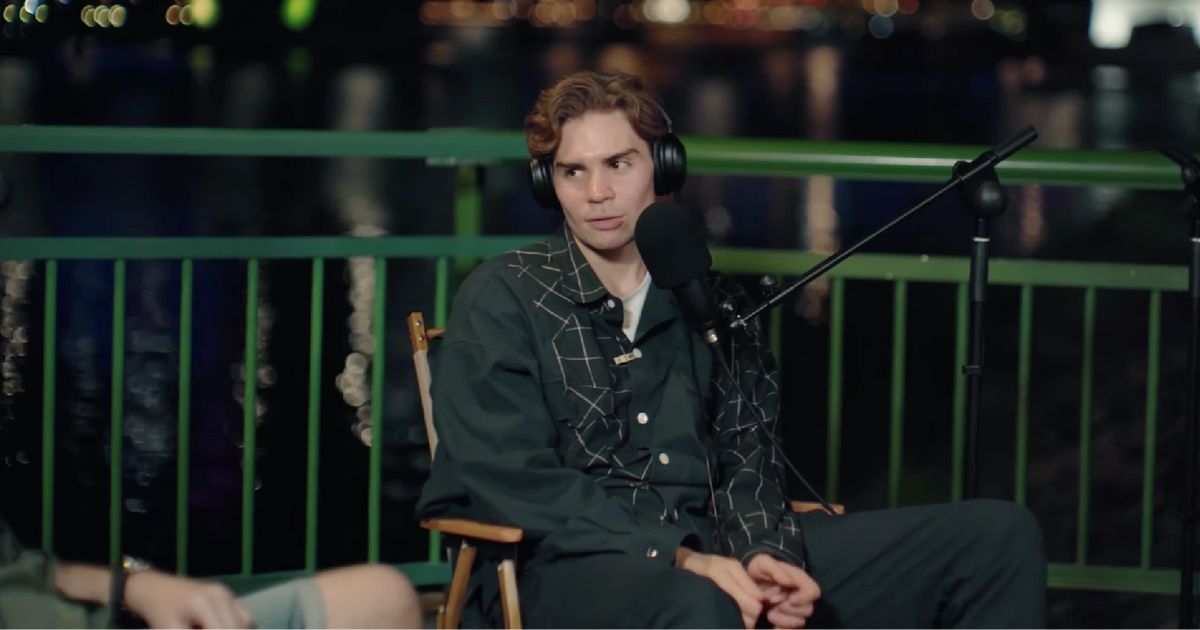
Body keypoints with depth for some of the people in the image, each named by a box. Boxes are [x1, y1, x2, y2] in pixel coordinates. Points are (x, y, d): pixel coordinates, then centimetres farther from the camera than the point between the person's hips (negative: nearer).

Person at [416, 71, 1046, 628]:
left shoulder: (711, 300, 18)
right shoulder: (500, 299, 2)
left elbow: (744, 457, 14)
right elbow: (513, 480, -10)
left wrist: (763, 551, -10)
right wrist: (678, 557, -21)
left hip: (702, 551, 6)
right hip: (562, 567, -6)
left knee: (998, 535, -6)